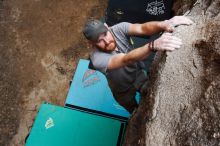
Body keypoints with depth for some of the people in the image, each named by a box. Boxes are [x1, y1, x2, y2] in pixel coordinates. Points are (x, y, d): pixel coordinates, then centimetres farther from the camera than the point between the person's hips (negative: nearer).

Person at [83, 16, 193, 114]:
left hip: (139, 75, 3)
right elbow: (127, 60, -54)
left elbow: (142, 28, -46)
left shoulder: (118, 29, -28)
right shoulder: (97, 58, -39)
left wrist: (164, 24, -69)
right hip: (123, 90, -2)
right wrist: (154, 45, -72)